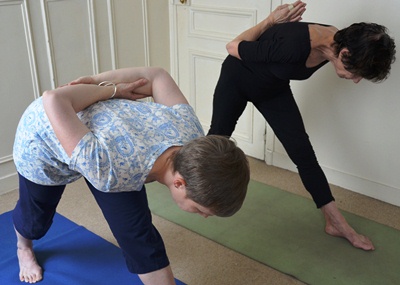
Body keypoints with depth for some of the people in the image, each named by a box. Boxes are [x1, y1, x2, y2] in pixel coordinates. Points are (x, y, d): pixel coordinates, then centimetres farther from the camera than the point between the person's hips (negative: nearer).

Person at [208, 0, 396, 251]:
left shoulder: (335, 42, -18)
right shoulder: (296, 45, -42)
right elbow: (233, 47, -27)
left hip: (274, 89, 5)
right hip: (237, 80, -5)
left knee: (304, 154, -2)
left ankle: (336, 223, 7)